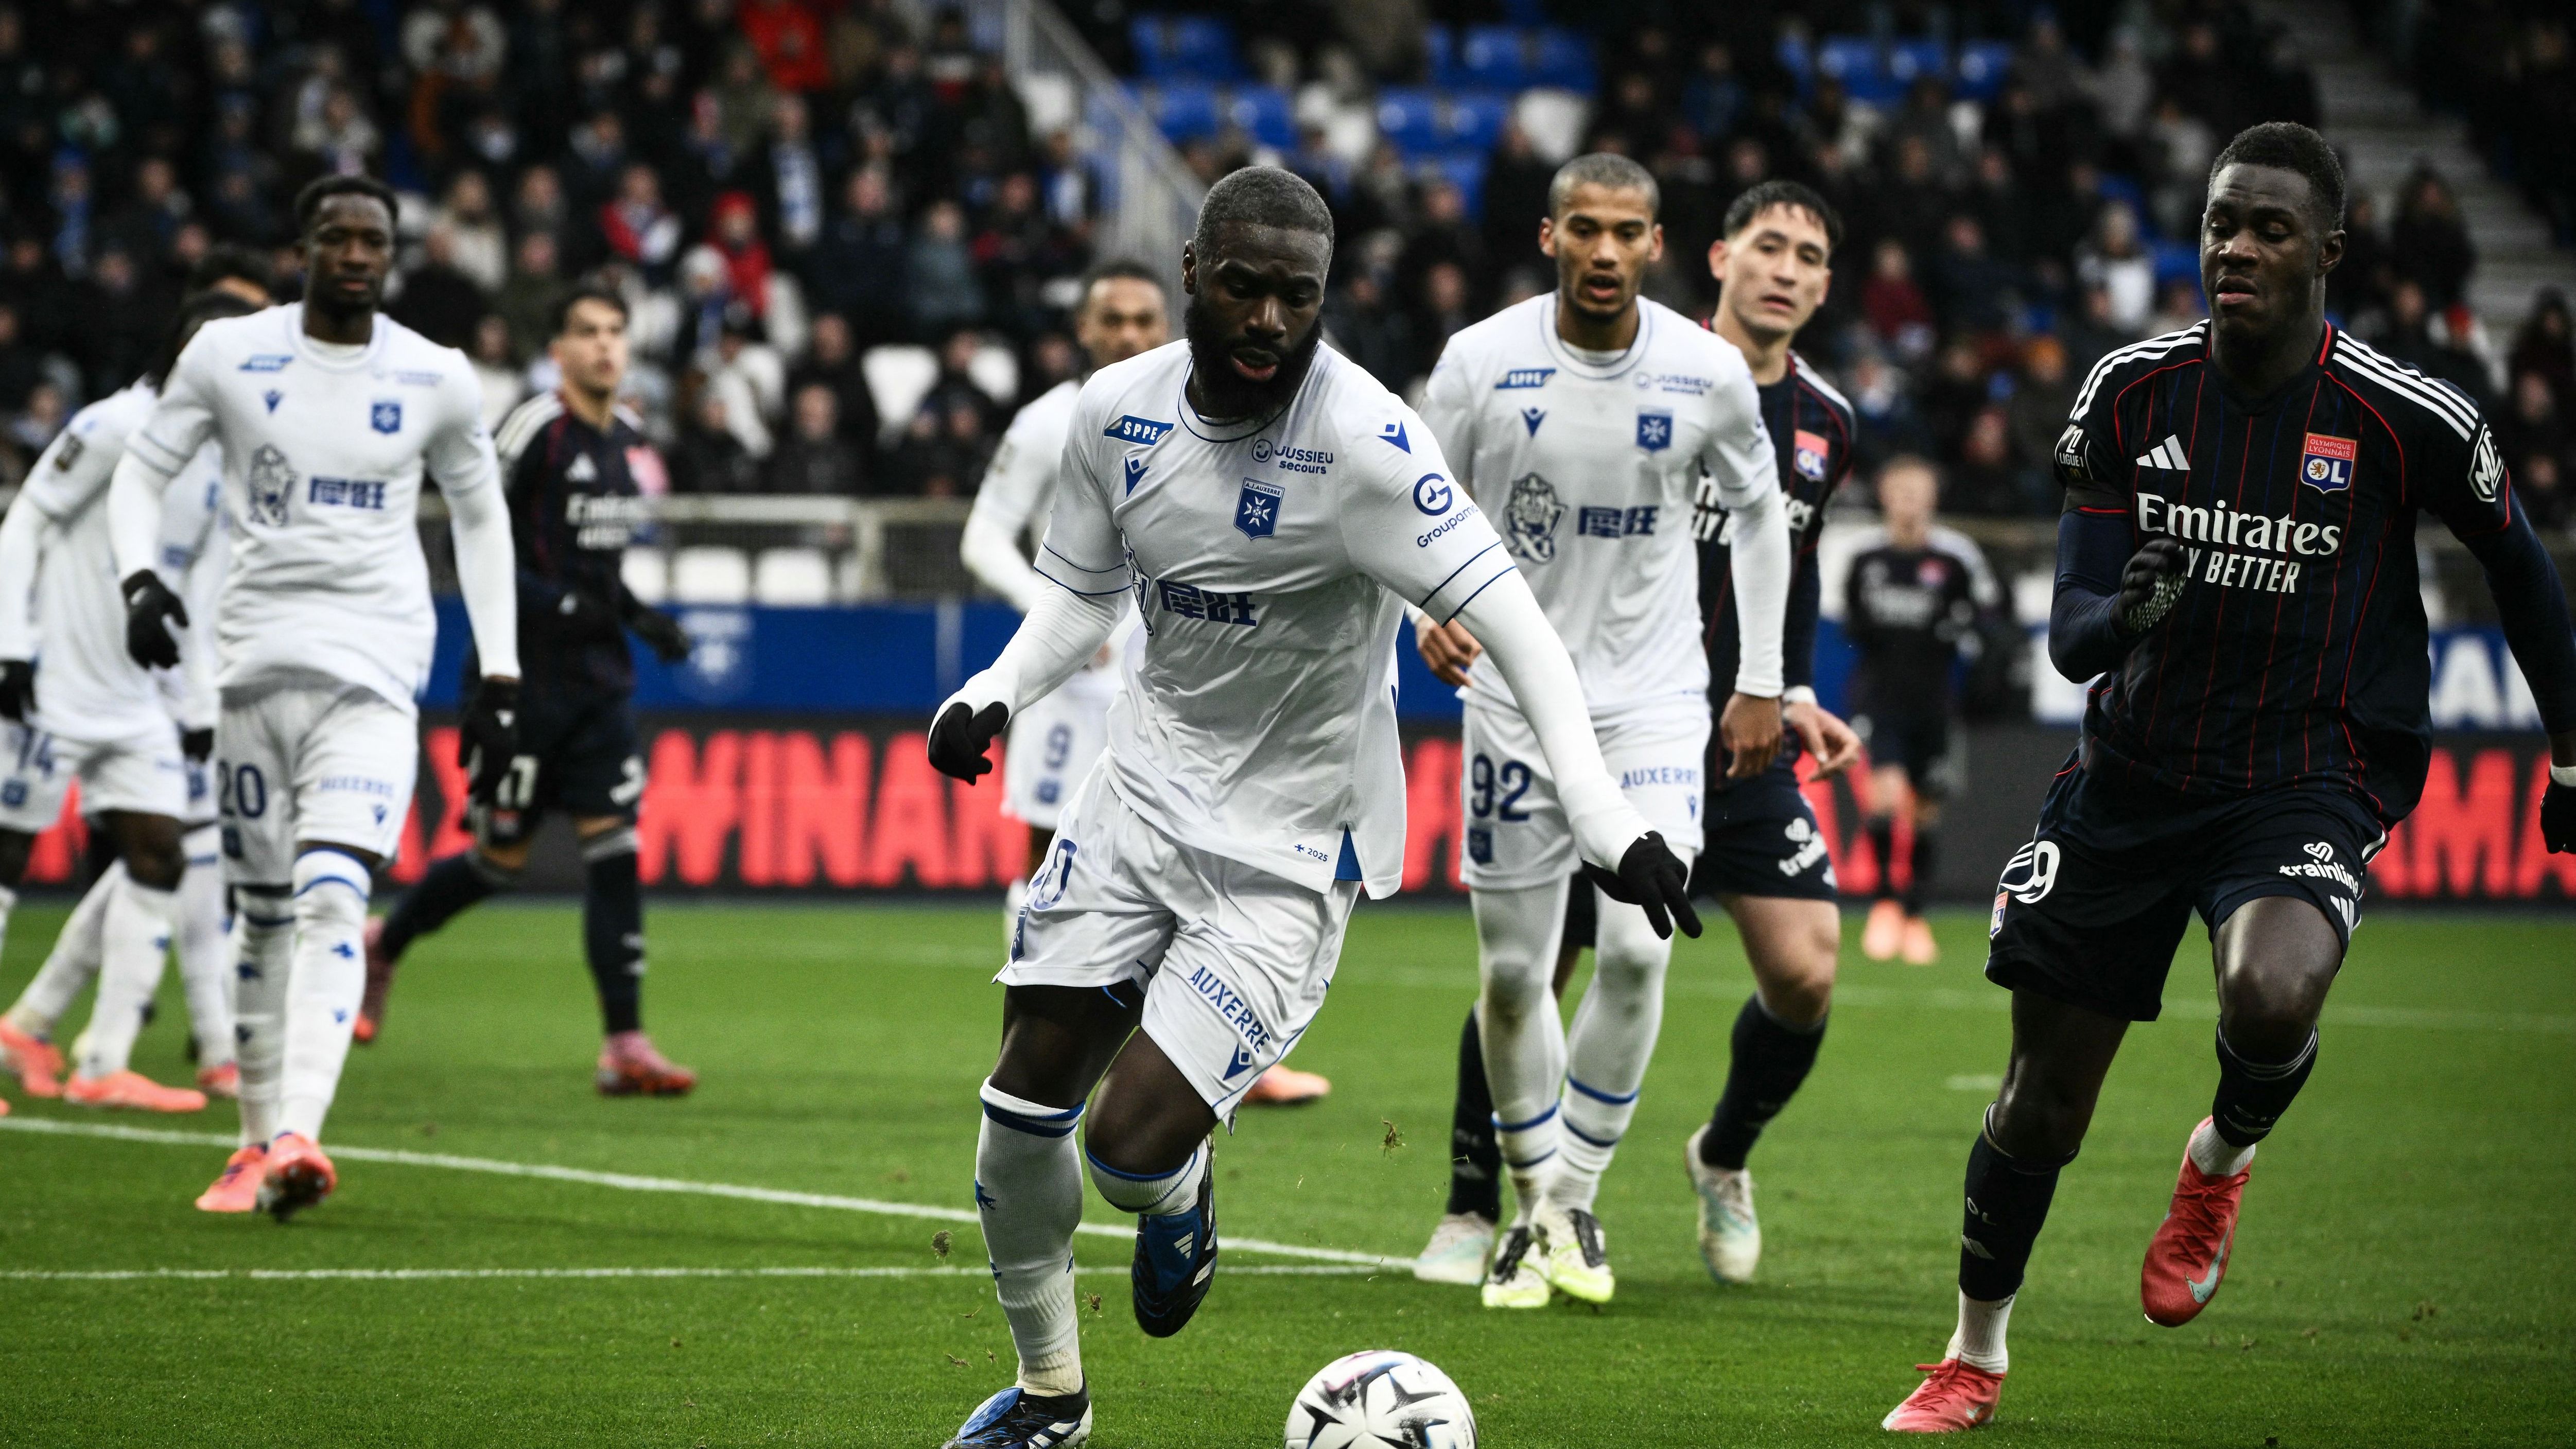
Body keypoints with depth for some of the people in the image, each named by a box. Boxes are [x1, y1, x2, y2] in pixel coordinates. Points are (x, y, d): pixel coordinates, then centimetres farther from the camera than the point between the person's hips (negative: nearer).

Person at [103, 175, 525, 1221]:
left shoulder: (435, 380, 4)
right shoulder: (229, 355, 2)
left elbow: (480, 518, 15)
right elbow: (142, 470, 9)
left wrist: (501, 677, 11)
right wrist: (140, 578, -11)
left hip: (375, 671, -2)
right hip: (257, 657, 2)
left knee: (331, 901, -18)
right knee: (265, 915, 7)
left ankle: (298, 1140, -30)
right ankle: (258, 1140, 21)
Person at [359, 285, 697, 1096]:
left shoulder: (628, 441, 12)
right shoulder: (537, 431, -12)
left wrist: (641, 618, 11)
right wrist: (562, 606, -22)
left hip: (599, 682, 6)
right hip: (525, 679, -6)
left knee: (615, 847, -5)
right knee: (499, 859, 3)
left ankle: (625, 1045, -7)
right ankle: (381, 945, 30)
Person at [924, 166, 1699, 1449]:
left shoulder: (1364, 442, -22)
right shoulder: (1116, 414, -4)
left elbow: (1508, 619, -24)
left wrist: (1599, 811, -34)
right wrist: (997, 692, -7)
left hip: (1290, 846, -5)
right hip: (1144, 788, 5)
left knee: (1132, 1149, -15)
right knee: (1025, 1102, 4)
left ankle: (1182, 1198, 25)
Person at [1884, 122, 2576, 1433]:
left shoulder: (2406, 421, -12)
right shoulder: (2131, 393, -4)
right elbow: (2068, 633, -4)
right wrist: (2123, 613, -28)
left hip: (2310, 777, -3)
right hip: (2135, 771, 3)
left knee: (2270, 995, -34)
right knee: (2041, 1099, 7)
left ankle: (2224, 1156, 2)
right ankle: (1975, 1360, 31)